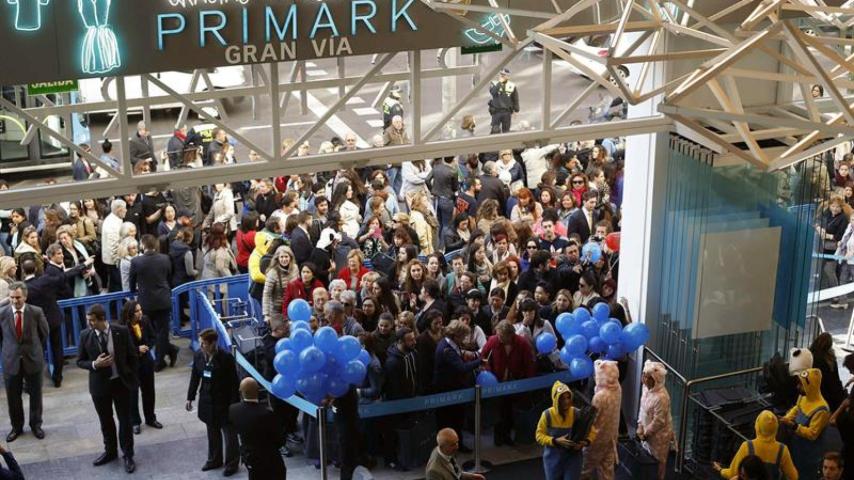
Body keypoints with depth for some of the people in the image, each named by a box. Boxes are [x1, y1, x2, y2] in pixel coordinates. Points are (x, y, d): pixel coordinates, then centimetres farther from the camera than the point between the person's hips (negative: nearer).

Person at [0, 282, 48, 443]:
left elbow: (44, 333, 6)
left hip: (33, 359, 0)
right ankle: (16, 427, 28)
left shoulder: (36, 312, -12)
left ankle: (36, 425, 31)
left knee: (35, 395, 12)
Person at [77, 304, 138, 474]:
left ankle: (128, 455, 22)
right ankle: (110, 451, 37)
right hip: (99, 384, 2)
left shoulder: (122, 332, -13)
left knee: (125, 420, 7)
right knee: (105, 420, 17)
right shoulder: (85, 335, -9)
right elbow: (80, 361, -1)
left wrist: (132, 377, -2)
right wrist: (94, 364, -20)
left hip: (121, 382, -2)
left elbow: (132, 356, -2)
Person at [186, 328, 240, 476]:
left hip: (224, 401, -5)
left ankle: (232, 463, 24)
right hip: (207, 401, 5)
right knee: (212, 433, 20)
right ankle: (214, 460, 38)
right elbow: (195, 377, 7)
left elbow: (234, 382, -16)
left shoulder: (226, 358, -22)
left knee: (229, 433, 9)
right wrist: (190, 397, 10)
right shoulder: (198, 355, -6)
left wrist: (234, 403, -16)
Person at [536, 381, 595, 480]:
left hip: (573, 459, -1)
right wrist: (556, 441, -21)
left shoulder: (577, 414, -10)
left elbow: (592, 432, 1)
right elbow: (539, 435, -6)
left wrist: (585, 442, -19)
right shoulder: (547, 415, -12)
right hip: (553, 459, 1)